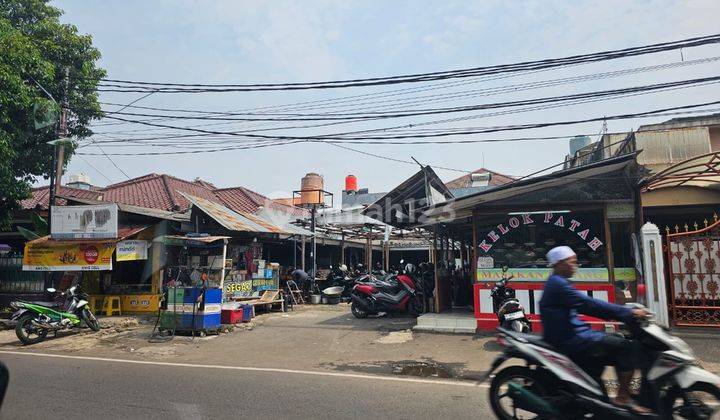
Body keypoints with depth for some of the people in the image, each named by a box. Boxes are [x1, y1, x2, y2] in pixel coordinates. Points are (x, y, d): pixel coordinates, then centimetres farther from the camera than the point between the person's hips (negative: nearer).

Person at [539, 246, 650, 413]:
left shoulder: (557, 283, 18)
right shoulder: (558, 284, -15)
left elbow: (585, 306, 18)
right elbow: (589, 304, -22)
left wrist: (623, 313, 11)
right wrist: (628, 313, -18)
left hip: (571, 336, 10)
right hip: (570, 340, -10)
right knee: (625, 347, -12)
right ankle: (623, 396, -7)